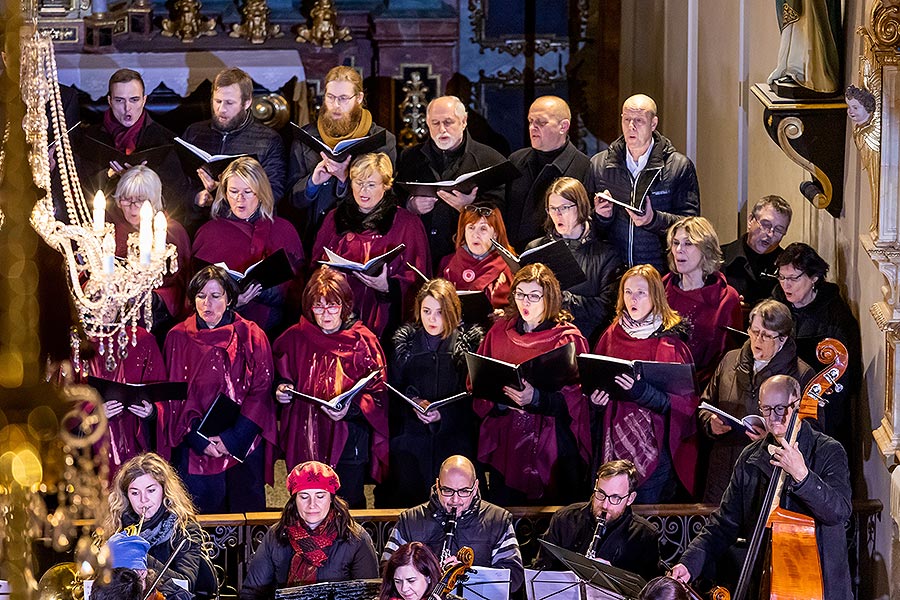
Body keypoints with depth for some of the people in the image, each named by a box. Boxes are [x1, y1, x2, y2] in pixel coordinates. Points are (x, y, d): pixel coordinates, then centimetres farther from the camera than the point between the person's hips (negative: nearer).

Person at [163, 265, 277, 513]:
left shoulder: (251, 336, 2)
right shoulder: (178, 337, 4)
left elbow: (261, 390, -3)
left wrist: (233, 438, -14)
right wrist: (198, 437, -13)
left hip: (244, 445, 0)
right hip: (194, 448, 0)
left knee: (245, 511, 4)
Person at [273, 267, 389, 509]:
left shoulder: (363, 341, -6)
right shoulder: (294, 338, 2)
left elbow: (379, 393, -9)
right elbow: (278, 377, 16)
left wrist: (351, 408, -25)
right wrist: (281, 389, -6)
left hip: (349, 442, -2)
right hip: (304, 441, 2)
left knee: (350, 506, 5)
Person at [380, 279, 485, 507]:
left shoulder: (470, 342, 2)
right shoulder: (404, 342, 9)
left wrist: (444, 415, -16)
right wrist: (413, 405, -13)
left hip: (455, 440, -1)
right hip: (410, 442, 2)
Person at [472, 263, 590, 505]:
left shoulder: (568, 339, -4)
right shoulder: (499, 333, 9)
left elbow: (574, 398, -10)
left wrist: (535, 398, -25)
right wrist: (502, 399, -12)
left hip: (550, 446, -3)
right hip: (505, 444, 3)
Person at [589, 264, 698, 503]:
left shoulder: (669, 341, -6)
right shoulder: (613, 335, 9)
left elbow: (684, 400, -11)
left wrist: (641, 390, -25)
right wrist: (594, 394, -5)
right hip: (614, 439, 4)